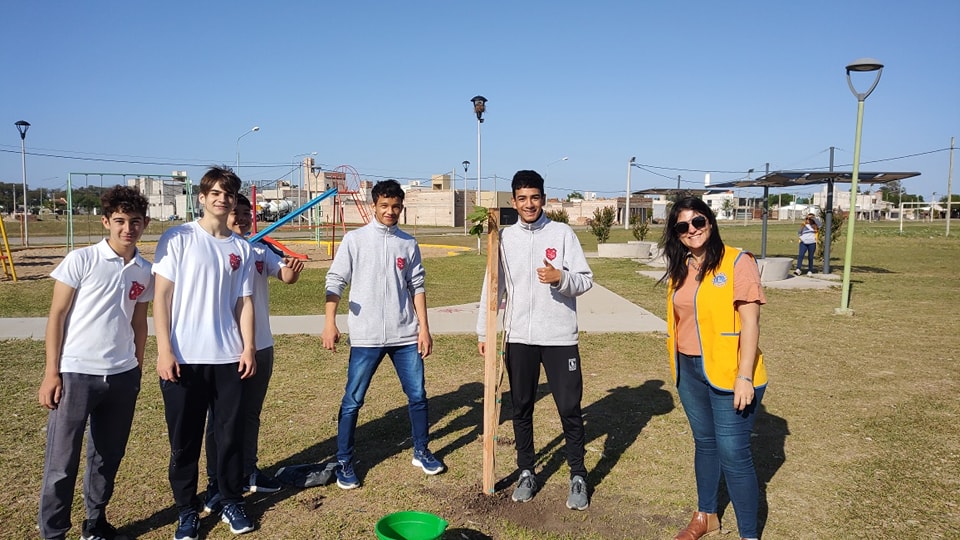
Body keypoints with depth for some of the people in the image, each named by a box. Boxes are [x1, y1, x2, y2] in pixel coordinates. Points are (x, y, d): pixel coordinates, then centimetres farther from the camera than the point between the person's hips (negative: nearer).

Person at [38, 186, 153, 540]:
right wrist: (51, 372, -8)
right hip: (76, 374, -4)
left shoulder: (144, 271, 6)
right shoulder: (80, 261, -6)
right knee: (61, 463, 2)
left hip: (122, 376, 4)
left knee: (108, 458, 14)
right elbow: (57, 316, -5)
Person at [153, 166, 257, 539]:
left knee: (230, 434, 9)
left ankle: (232, 502, 24)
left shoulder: (242, 248, 9)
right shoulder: (178, 239, -1)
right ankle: (187, 510, 23)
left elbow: (244, 302, 10)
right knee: (184, 439, 8)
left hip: (228, 357, 3)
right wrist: (164, 349, -10)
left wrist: (248, 347, 2)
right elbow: (161, 296, -4)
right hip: (183, 357, -2)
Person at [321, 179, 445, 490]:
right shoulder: (355, 240, -1)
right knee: (352, 401, 3)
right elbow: (335, 282, -3)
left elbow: (417, 287, 9)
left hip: (405, 336, 3)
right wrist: (330, 323, -12)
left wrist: (424, 328, 3)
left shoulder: (409, 244, 7)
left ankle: (421, 452, 29)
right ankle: (344, 463, 18)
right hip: (365, 337, -3)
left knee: (418, 396, 10)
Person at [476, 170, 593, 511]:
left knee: (570, 409, 3)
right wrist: (484, 332, 6)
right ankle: (526, 473, 28)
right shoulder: (504, 238, 5)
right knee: (521, 409, 12)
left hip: (560, 337, -2)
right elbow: (493, 288, 8)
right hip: (518, 338, 3)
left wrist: (561, 277, -24)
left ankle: (578, 477, 20)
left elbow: (586, 280, -4)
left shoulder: (562, 233, -1)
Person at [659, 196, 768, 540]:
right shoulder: (679, 269, 7)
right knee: (704, 443, 20)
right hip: (689, 372, 6)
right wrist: (679, 366, 12)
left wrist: (745, 377, -18)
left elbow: (750, 323, -14)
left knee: (733, 453, -2)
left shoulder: (737, 262, -11)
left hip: (728, 374, -6)